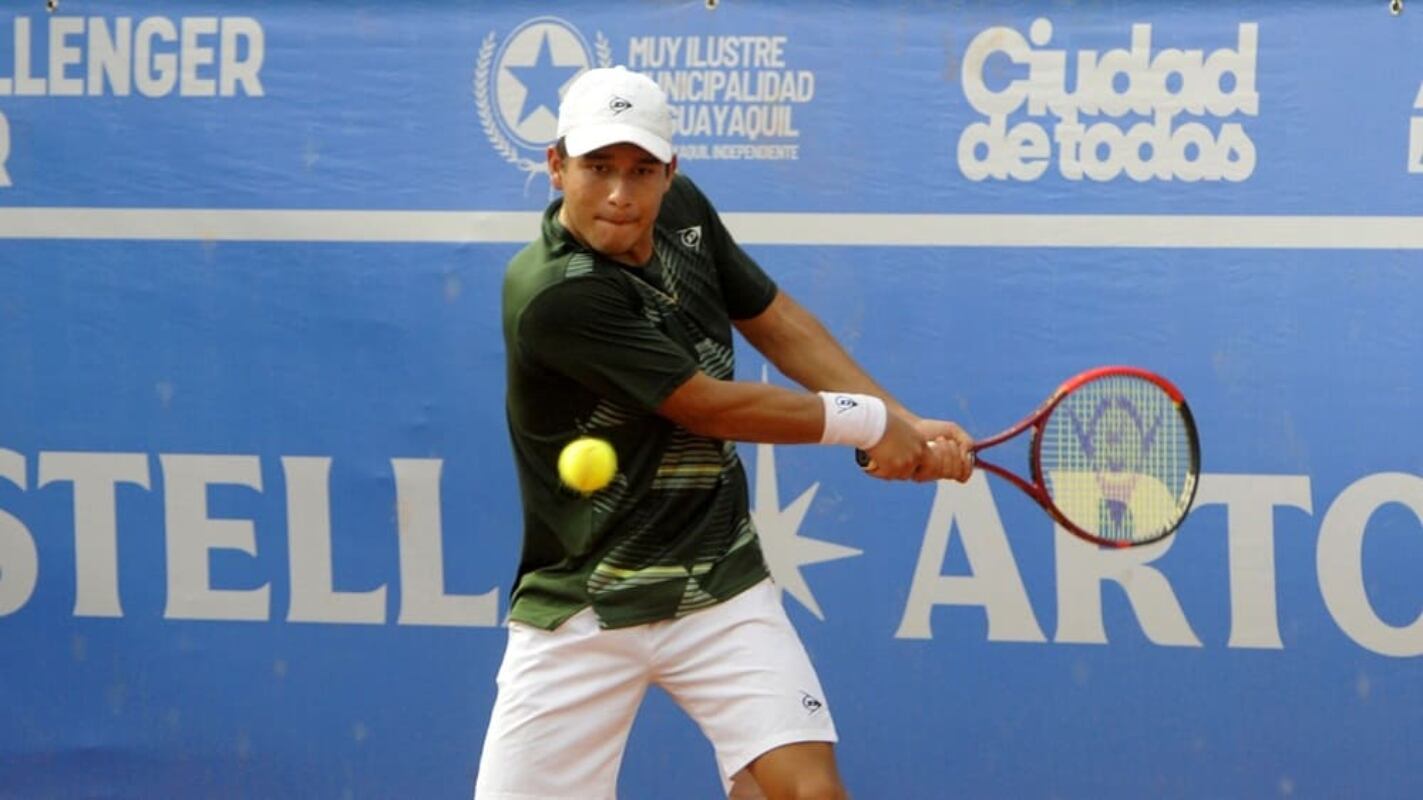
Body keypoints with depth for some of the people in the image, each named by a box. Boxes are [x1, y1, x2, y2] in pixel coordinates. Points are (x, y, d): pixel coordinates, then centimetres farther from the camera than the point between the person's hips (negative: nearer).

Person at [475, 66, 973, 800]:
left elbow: (776, 322, 12)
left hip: (720, 587, 5)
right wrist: (867, 421, -7)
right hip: (581, 610, -5)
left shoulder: (683, 211, -1)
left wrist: (905, 429, 2)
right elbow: (707, 407, -18)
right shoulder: (554, 295, -23)